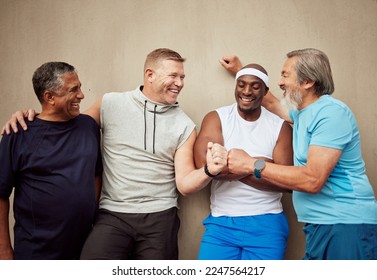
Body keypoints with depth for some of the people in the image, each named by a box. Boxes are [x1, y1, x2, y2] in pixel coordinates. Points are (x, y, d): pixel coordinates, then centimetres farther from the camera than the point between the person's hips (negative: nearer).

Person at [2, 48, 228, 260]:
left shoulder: (184, 126, 2)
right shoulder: (111, 104, 1)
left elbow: (185, 184, 0)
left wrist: (209, 170, -20)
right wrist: (33, 117, -3)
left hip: (159, 217, 1)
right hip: (113, 215, -1)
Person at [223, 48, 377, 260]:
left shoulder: (332, 113, -15)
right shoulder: (303, 112, 15)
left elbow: (313, 180, -23)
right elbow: (271, 103, 37)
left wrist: (251, 164, -19)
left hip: (346, 227, -9)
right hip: (321, 226, 9)